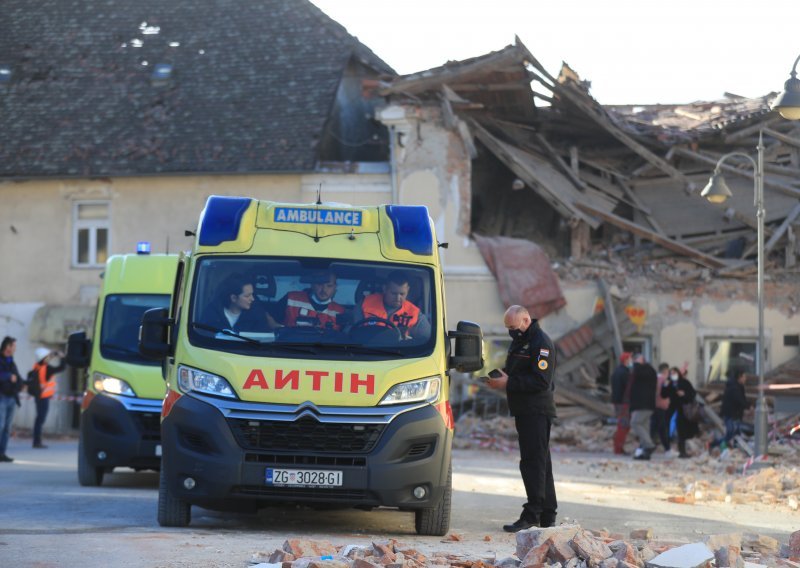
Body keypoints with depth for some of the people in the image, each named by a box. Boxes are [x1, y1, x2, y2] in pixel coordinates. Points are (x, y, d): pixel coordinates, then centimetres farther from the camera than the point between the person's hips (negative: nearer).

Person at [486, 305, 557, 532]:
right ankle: (547, 516, 16)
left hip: (537, 412, -10)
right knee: (540, 462, 12)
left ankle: (532, 515, -15)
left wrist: (509, 383, -20)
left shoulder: (541, 343, -12)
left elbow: (541, 381, -21)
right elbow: (516, 374, 25)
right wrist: (499, 378, 4)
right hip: (524, 411, 10)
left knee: (534, 462, -12)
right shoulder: (519, 341, 19)